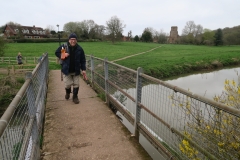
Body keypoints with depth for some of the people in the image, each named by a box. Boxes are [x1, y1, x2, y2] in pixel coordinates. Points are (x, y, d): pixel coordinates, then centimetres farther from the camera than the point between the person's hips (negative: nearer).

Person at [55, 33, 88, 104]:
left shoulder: (79, 49, -4)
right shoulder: (64, 47, -7)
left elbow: (83, 60, 0)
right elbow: (56, 52, 9)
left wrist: (83, 69, -6)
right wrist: (61, 56, -12)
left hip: (76, 71, 1)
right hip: (66, 70, -1)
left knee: (76, 84, 5)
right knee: (67, 84, 4)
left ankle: (75, 97, 25)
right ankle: (68, 92, 38)